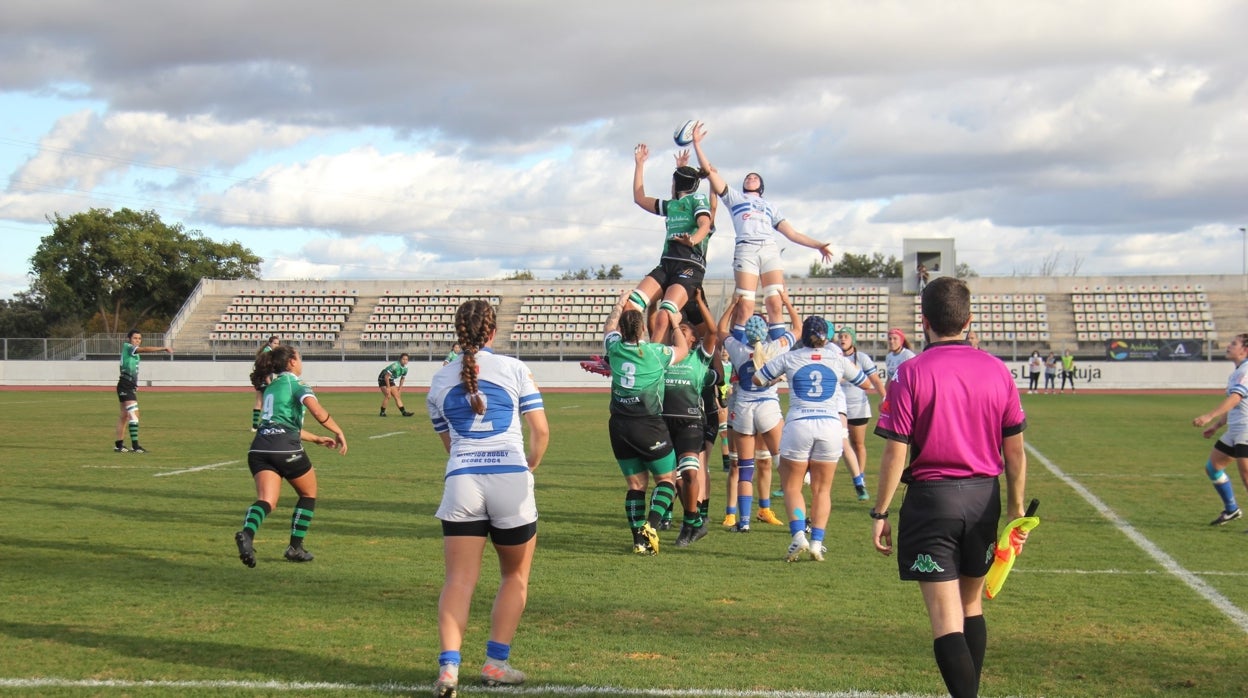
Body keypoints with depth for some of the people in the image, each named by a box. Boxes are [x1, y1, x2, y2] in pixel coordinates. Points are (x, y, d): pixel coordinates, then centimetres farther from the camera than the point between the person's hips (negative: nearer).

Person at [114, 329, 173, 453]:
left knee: (124, 416, 13)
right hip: (125, 386, -10)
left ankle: (119, 445, 19)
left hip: (131, 386, 10)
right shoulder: (127, 347, -10)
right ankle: (135, 446, -19)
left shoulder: (135, 352, 17)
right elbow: (145, 349, -25)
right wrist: (163, 348, -32)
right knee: (134, 414, -16)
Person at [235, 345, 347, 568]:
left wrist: (316, 439, 37)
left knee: (266, 500, -7)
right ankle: (295, 548, 15)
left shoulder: (271, 386, 27)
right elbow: (317, 411, -15)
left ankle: (247, 534, -37)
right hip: (286, 447, -6)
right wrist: (339, 433, -5)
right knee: (308, 495, 17)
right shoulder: (294, 382, 4)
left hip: (260, 448, 6)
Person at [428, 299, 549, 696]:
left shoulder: (440, 381, 13)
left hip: (461, 482, 2)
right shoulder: (514, 369, 4)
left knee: (459, 579, 2)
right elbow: (541, 431, 2)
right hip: (510, 479, -2)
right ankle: (496, 663, 13)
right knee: (515, 575, 16)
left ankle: (449, 666, -15)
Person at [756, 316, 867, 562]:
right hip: (830, 424, 1)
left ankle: (798, 535, -13)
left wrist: (778, 377, 30)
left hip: (798, 425, -1)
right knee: (822, 489, 10)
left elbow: (758, 379, 12)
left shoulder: (789, 358, 5)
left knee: (792, 487, 7)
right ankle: (817, 542, 0)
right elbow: (863, 381, 23)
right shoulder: (837, 359, 8)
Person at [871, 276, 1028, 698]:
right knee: (971, 605, 21)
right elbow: (1015, 449, 3)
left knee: (946, 619, -4)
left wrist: (880, 513, -2)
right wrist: (1016, 508, 14)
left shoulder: (911, 373, -11)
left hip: (932, 497, -4)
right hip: (984, 497, 5)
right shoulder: (997, 371, 0)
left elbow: (896, 452, -11)